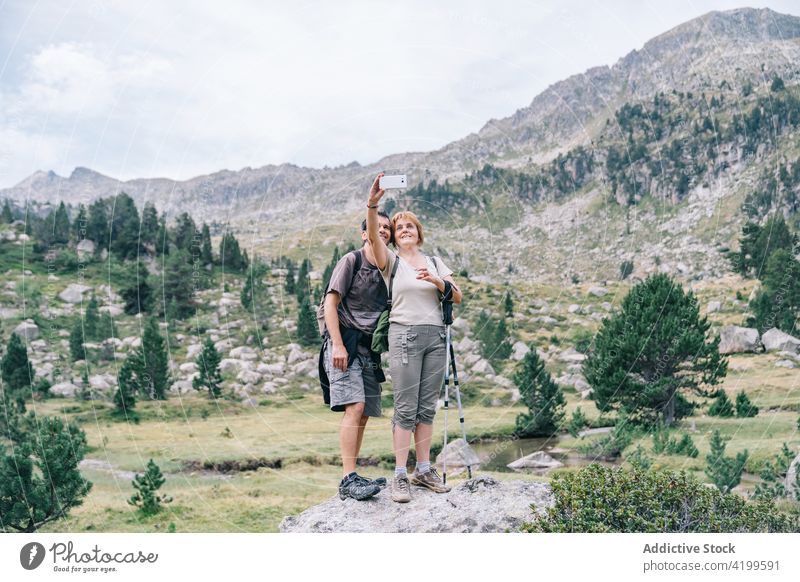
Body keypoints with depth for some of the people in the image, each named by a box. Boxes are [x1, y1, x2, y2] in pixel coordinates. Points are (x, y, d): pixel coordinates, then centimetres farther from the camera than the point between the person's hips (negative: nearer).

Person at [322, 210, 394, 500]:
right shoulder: (351, 261, -1)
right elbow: (330, 304, -7)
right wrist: (337, 345, -16)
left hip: (369, 348, 7)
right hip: (345, 342, -7)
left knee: (364, 413, 5)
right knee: (355, 406, -18)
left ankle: (352, 478, 12)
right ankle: (348, 479, -20)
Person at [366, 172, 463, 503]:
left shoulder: (434, 262, 16)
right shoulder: (391, 261, 4)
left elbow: (457, 297, 9)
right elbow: (373, 236, -16)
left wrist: (437, 281, -8)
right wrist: (372, 204, -32)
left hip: (435, 336, 4)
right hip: (404, 335, -4)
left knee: (427, 407, 6)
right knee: (406, 408, -7)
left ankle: (424, 470, 13)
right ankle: (400, 476, -3)